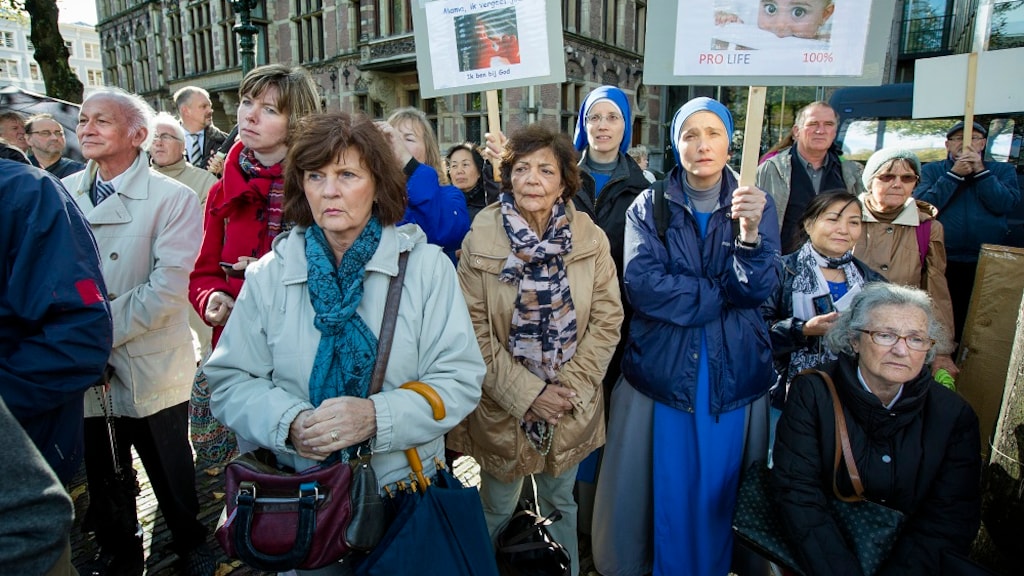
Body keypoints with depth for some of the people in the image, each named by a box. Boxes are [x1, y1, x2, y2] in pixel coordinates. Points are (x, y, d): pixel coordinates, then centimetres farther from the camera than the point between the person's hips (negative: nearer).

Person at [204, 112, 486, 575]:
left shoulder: (426, 266, -8)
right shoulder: (269, 274, -2)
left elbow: (460, 379, -11)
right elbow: (229, 381, -1)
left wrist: (377, 416, -25)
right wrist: (289, 423, -20)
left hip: (405, 488, -1)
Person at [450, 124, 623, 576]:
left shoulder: (590, 239, -8)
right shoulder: (481, 239, -13)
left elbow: (607, 320, -5)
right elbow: (475, 330, -13)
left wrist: (570, 387, -12)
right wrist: (526, 394, -17)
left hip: (572, 407, 2)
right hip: (502, 406, -1)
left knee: (560, 502, 24)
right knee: (497, 511, 19)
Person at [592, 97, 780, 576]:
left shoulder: (756, 205, 5)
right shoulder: (649, 207, 0)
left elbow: (760, 289, -8)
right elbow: (641, 284, -15)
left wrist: (750, 232, -25)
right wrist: (723, 295, -11)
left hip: (731, 371, 1)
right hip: (664, 367, -1)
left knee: (718, 484, 13)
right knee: (669, 484, 9)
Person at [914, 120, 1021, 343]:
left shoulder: (1003, 171, 11)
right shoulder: (931, 171, 7)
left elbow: (1005, 204, -8)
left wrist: (980, 171, -11)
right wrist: (954, 174, -12)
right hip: (943, 264, -1)